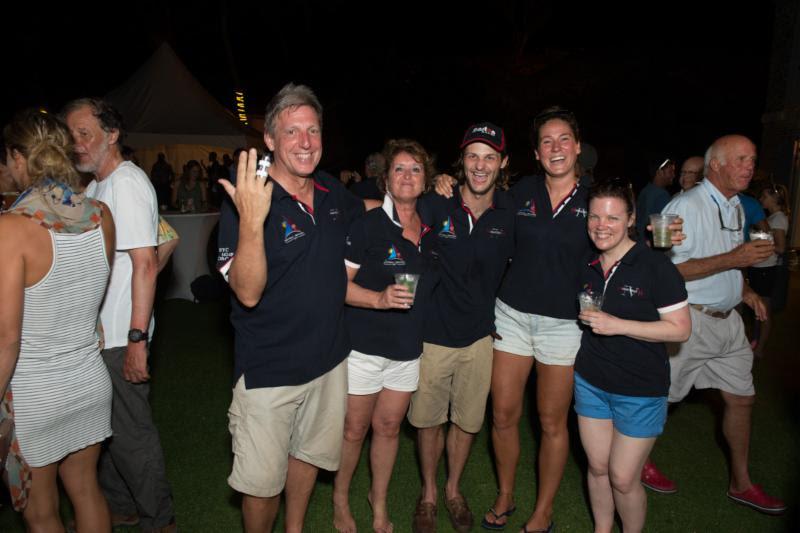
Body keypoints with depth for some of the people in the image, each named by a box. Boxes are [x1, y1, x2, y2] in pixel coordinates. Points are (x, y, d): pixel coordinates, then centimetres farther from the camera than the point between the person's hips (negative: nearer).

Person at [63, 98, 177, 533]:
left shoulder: (127, 183, -16)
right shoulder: (96, 185, 13)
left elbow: (145, 264, -23)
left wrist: (137, 338, -25)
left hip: (120, 336, -9)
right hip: (98, 330, 9)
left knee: (130, 433, 3)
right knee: (106, 427, 20)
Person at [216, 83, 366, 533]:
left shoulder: (334, 195, 0)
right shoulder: (245, 201, -18)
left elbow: (364, 210, 25)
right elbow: (248, 293, -27)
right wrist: (252, 221, -40)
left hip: (328, 358, 6)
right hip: (268, 370, -6)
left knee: (310, 452, 25)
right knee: (263, 481, 9)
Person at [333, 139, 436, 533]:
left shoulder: (431, 230, 4)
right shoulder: (367, 224, -13)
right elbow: (339, 283, -17)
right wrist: (380, 299, -29)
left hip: (408, 349, 5)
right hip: (364, 345, -4)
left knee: (389, 427, 16)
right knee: (354, 429, 10)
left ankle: (379, 499, 39)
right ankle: (340, 497, 36)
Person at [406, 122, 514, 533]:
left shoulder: (509, 214, -4)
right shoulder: (435, 206, -12)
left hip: (479, 335, 2)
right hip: (433, 333, -2)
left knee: (467, 421, 18)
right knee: (428, 419, 13)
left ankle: (453, 489, 44)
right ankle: (428, 494, 39)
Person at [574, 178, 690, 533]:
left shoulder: (655, 266, -14)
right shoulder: (586, 266, 2)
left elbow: (680, 329, -16)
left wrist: (618, 325, -22)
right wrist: (583, 318, 0)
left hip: (640, 389, -4)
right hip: (590, 381, 5)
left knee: (623, 479, 5)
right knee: (597, 468, 14)